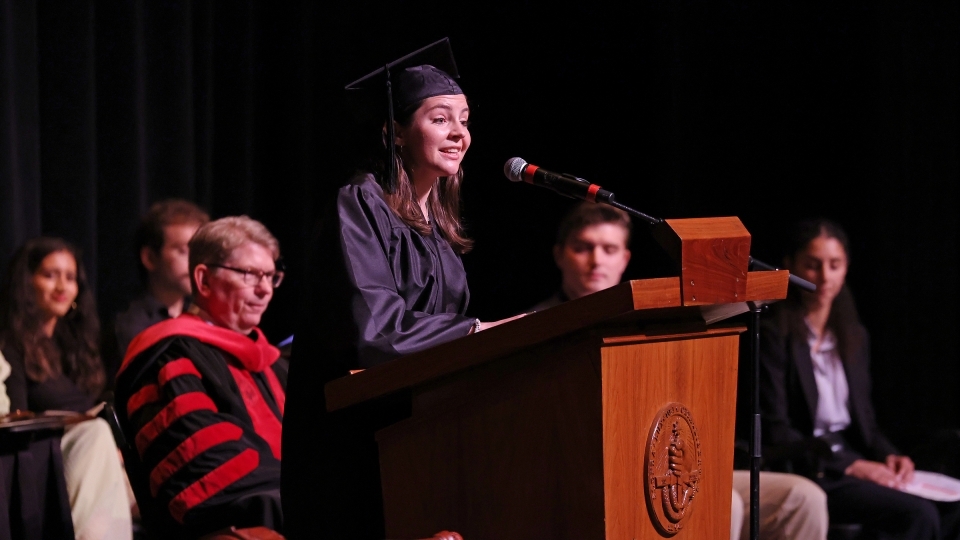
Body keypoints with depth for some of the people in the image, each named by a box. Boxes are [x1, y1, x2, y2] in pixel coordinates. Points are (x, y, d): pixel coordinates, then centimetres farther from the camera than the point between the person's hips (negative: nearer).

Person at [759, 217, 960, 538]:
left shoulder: (854, 336, 17)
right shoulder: (773, 334, -5)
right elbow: (775, 431, -11)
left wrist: (888, 455, -1)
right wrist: (850, 465, -16)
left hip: (855, 461, 7)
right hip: (806, 473, -6)